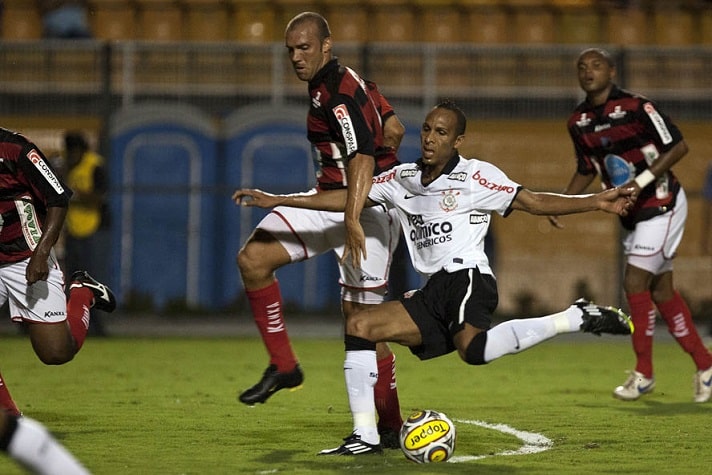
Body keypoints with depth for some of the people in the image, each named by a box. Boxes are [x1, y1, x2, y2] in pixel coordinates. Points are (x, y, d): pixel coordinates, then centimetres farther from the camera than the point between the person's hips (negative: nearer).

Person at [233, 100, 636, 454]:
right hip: (434, 294, 7)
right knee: (359, 326, -2)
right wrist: (275, 200, 16)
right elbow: (348, 198, 19)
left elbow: (534, 202, -4)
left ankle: (578, 318, -25)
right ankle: (365, 437, -1)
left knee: (474, 348, -37)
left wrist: (595, 202, -16)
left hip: (467, 278, -7)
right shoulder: (402, 179, 15)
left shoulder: (475, 176, -2)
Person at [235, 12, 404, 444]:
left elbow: (363, 157, -31)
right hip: (328, 199, 10)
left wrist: (353, 220, -41)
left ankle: (390, 426, 4)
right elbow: (394, 129, 17)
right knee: (253, 258, -6)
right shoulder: (345, 81, 11)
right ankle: (283, 366, 1)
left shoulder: (337, 92, -18)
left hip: (367, 206, -10)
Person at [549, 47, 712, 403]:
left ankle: (643, 373, -2)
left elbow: (678, 146, -17)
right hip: (631, 214, 7)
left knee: (635, 282, -13)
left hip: (661, 205, -7)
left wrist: (643, 179, -25)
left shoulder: (636, 107, -17)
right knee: (661, 290, 10)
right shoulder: (578, 123, 4)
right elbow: (587, 170, 17)